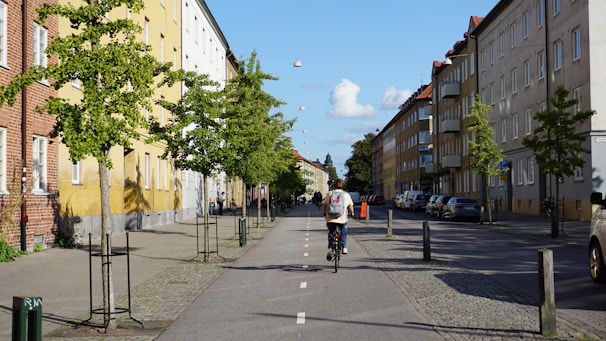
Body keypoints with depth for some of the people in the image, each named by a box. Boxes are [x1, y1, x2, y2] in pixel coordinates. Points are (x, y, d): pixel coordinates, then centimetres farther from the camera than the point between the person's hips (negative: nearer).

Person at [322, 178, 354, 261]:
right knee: (343, 233, 27)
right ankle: (344, 248, 19)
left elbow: (324, 205, 11)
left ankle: (330, 249, 3)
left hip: (330, 218, 0)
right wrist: (351, 213, 27)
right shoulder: (346, 194, 6)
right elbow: (351, 207, 7)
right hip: (342, 219, 0)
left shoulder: (329, 193, 7)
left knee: (330, 233, 19)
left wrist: (324, 213, 29)